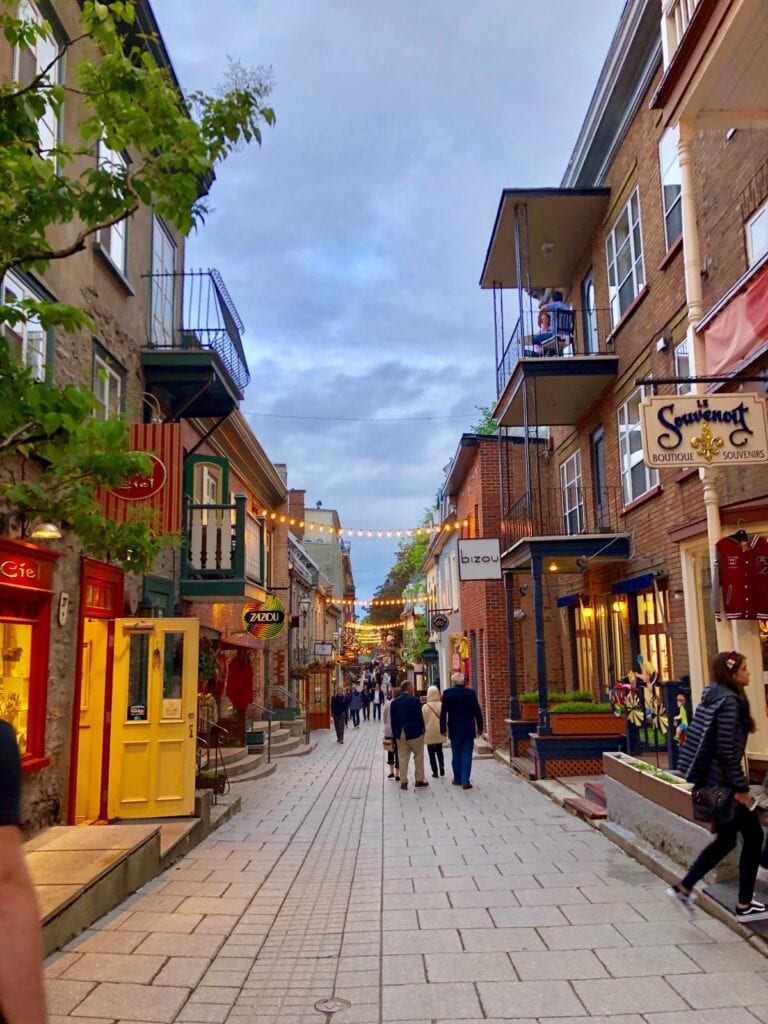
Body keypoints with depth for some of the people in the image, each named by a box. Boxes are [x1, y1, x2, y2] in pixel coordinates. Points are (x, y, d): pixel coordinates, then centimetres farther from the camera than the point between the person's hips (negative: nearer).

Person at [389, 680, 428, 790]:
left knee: (403, 758, 8)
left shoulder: (394, 702, 1)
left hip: (400, 735, 4)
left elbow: (392, 720, 3)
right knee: (418, 756, 11)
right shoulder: (415, 700, -12)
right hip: (414, 733, -4)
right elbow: (419, 717, -12)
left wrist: (395, 734, 9)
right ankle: (419, 780, 15)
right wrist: (422, 730, 1)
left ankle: (403, 782, 9)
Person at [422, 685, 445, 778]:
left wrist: (423, 731, 7)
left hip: (429, 733, -2)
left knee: (431, 753, 9)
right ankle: (441, 766, 0)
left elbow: (422, 721, -5)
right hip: (439, 733, 2)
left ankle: (435, 771, 7)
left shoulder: (425, 707, -12)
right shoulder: (442, 705, -9)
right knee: (439, 751, 18)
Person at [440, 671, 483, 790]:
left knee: (456, 755, 14)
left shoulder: (447, 693, -6)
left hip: (454, 730, 1)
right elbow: (477, 712, -1)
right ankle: (465, 781, -1)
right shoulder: (471, 693, -5)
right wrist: (480, 727, 10)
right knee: (466, 755, 3)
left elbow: (443, 713, -6)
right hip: (468, 730, 0)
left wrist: (443, 729, 2)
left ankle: (457, 779, 20)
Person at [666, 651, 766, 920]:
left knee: (726, 839, 17)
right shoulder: (729, 701, -17)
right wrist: (741, 786, -17)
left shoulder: (716, 697, 12)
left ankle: (683, 889, 18)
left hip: (712, 780, 9)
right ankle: (745, 905, 16)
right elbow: (726, 748, -23)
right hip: (721, 783, -9)